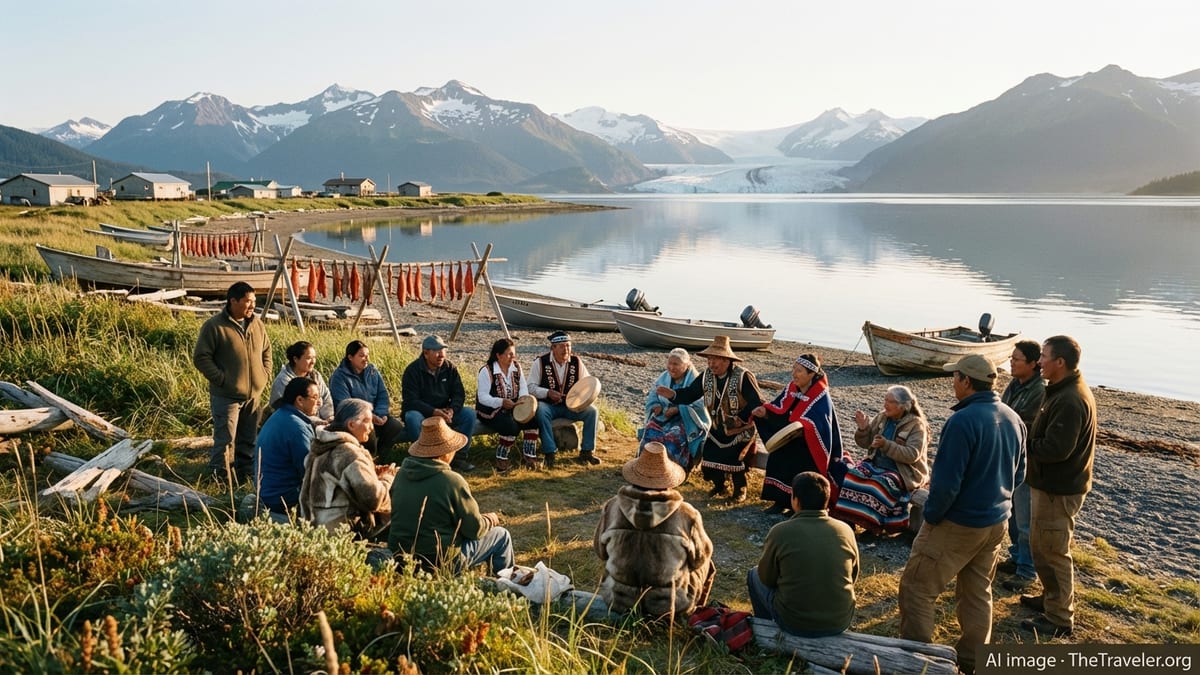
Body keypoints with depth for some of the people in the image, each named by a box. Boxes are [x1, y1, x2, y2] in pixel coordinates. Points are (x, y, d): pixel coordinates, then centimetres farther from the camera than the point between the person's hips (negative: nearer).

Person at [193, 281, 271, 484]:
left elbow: (266, 350, 21)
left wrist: (265, 374, 9)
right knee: (225, 440, -1)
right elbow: (201, 357, -10)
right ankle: (222, 476, 11)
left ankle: (247, 472, 28)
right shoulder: (214, 326, -12)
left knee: (249, 439, 15)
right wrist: (221, 379, -15)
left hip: (254, 394, 6)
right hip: (227, 396, -6)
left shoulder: (257, 324, 7)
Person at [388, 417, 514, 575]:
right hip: (440, 562, -7)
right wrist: (490, 520, 9)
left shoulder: (402, 473, -3)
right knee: (501, 536, 14)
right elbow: (474, 530, -14)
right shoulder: (452, 482, -22)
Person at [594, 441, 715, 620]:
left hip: (618, 602, 2)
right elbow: (700, 558, -4)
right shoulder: (687, 515, -22)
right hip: (672, 607, -2)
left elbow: (601, 552, 0)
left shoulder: (612, 508, -17)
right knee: (706, 564, 26)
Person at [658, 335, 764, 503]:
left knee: (734, 460, -17)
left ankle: (740, 489, 13)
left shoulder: (743, 377, -20)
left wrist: (742, 418, -29)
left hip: (741, 431, -5)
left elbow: (757, 403, -20)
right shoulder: (707, 376, -3)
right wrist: (672, 394, -19)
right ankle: (719, 485, 30)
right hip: (717, 430, 5)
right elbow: (690, 393, -1)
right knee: (709, 460, 0)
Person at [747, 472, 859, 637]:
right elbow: (853, 577, 10)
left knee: (754, 575, 22)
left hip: (795, 623, -3)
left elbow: (766, 578, 0)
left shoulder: (781, 532, -15)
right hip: (841, 621, 4)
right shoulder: (846, 530, -5)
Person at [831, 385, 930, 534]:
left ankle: (871, 523, -22)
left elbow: (912, 455, -20)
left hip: (904, 472, -5)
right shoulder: (881, 418, 7)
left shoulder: (916, 425, -9)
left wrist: (886, 445, -30)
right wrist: (863, 429, -11)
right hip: (875, 464, 5)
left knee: (878, 484, -33)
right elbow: (864, 443, 10)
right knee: (852, 476, -21)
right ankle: (847, 519, -22)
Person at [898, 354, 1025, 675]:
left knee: (916, 587, 4)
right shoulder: (1013, 419, 1)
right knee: (978, 591, 20)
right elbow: (1018, 474, 12)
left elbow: (946, 482, -24)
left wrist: (931, 516, -10)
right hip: (997, 521, 8)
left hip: (958, 524, -8)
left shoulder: (963, 420, -25)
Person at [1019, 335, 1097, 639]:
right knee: (1044, 546, 23)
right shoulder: (1068, 390, 9)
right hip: (1056, 483, 10)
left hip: (1057, 489, -10)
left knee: (1050, 551, 1)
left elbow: (1055, 449, -29)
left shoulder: (1070, 400, -26)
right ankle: (1053, 598, 39)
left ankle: (1059, 619, 13)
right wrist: (1028, 440, 0)